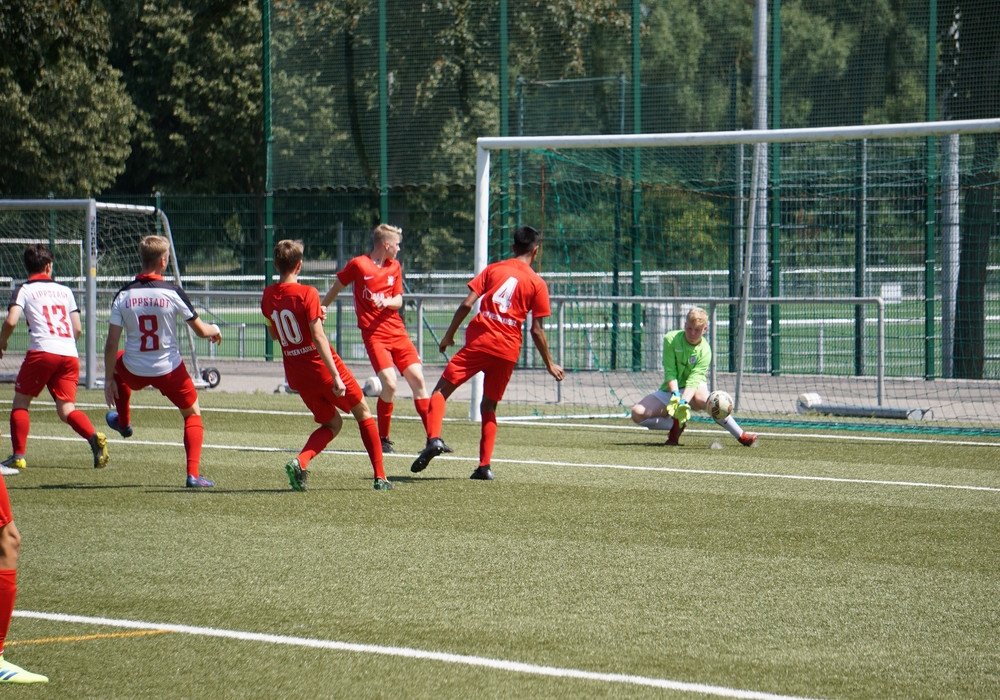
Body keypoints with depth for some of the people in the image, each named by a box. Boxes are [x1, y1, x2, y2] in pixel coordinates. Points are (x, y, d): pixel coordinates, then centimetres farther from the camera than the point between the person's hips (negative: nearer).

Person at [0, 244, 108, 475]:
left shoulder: (25, 290, 8)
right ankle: (95, 438, -25)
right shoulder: (65, 291, 21)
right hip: (70, 354, 4)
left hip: (42, 351, -4)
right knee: (66, 409, 2)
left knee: (21, 402, 11)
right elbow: (77, 329, 17)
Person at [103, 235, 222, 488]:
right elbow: (200, 330, -7)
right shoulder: (172, 293, -14)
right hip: (170, 370, -2)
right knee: (193, 414, 19)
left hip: (134, 372, 2)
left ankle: (123, 422, 53)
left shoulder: (123, 295, -8)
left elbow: (111, 344, -6)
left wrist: (109, 379, 3)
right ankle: (193, 474, 4)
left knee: (116, 361, 37)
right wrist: (214, 330, 17)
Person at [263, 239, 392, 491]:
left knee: (332, 424, 21)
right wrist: (336, 376, -23)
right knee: (363, 413, 16)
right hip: (323, 367, -5)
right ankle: (380, 477, 15)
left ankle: (300, 462, -7)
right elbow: (318, 337, -22)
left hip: (297, 376, 5)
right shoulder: (307, 294, -17)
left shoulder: (268, 296, 1)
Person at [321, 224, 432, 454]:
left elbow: (398, 301, 10)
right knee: (390, 384, -18)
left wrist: (387, 302, -12)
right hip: (374, 334, -5)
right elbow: (336, 288, 7)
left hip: (397, 331, 5)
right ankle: (383, 439, 1)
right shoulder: (358, 265, -5)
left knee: (417, 378, -3)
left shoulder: (395, 267, 10)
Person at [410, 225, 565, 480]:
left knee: (442, 390, 1)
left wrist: (449, 335, 10)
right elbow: (537, 330, 4)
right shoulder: (537, 284, 6)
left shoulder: (493, 270, 8)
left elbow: (467, 304, 0)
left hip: (479, 341, -1)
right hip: (508, 350, 2)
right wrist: (550, 365, 13)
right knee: (489, 406, 16)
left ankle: (434, 439, -23)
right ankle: (485, 466, 7)